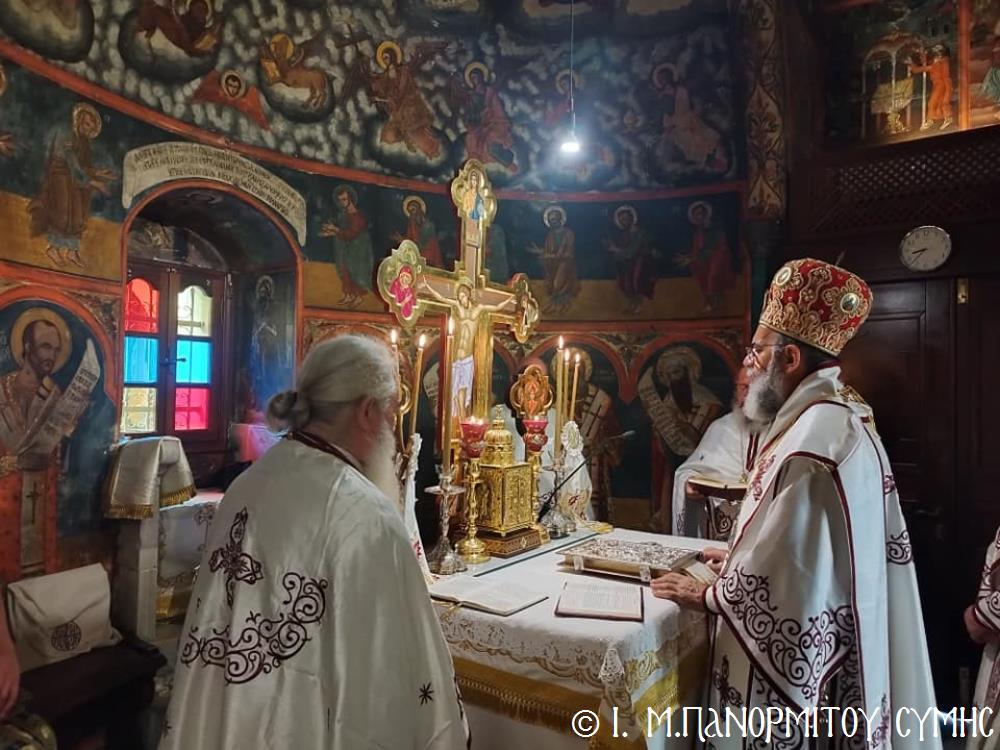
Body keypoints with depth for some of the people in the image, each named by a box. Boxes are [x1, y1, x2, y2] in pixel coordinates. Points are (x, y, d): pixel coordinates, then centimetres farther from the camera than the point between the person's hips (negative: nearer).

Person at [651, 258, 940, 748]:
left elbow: (779, 575, -25)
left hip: (800, 651, -9)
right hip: (826, 634, 9)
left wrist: (705, 595, -10)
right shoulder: (837, 417, 6)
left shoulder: (813, 440, -28)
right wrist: (742, 556, 14)